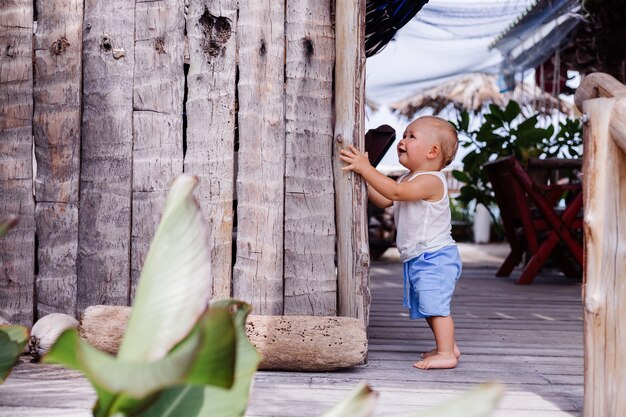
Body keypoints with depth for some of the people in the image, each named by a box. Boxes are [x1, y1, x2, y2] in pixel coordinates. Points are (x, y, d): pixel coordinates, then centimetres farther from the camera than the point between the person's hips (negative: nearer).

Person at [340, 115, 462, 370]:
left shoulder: (430, 180, -19)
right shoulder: (409, 179, 14)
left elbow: (395, 192, -31)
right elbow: (383, 200, 12)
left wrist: (365, 169, -31)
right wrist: (364, 176, 1)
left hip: (435, 257, -11)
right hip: (418, 259, 11)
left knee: (434, 305, -14)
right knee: (429, 307, 18)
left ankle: (446, 353, -11)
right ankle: (447, 346, 29)